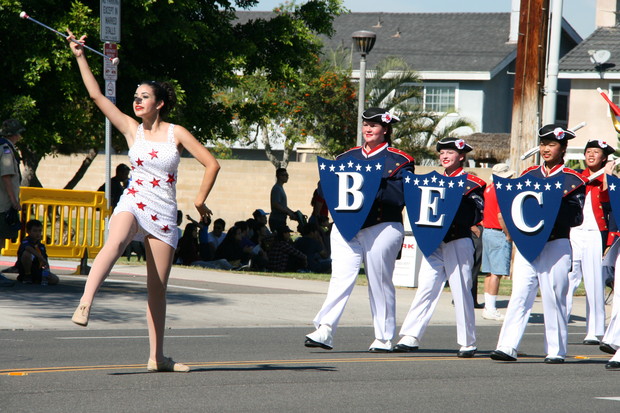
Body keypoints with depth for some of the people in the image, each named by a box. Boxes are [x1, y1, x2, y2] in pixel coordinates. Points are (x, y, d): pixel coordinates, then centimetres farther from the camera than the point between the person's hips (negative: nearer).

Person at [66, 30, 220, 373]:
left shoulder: (176, 133, 2)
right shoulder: (131, 129, 6)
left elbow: (211, 164, 5)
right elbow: (96, 95, 3)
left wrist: (200, 201, 4)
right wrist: (80, 57, 1)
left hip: (163, 215, 1)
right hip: (132, 204, -1)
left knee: (157, 289, 3)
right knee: (115, 243, -36)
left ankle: (156, 356, 11)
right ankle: (85, 302, -55)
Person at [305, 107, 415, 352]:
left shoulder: (399, 160, 3)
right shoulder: (348, 157, 16)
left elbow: (400, 195, -8)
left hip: (381, 228, -3)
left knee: (380, 282, 3)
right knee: (341, 277, -10)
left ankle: (384, 338, 12)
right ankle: (324, 331, -19)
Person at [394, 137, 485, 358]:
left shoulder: (471, 184, -1)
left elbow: (477, 215, -9)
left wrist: (454, 200, -21)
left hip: (458, 243, -5)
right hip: (435, 242, 5)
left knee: (461, 293, 0)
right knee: (425, 288, -2)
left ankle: (468, 343, 8)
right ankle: (410, 337, -6)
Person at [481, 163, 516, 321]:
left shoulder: (488, 189, 12)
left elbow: (482, 212, 16)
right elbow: (501, 216, -21)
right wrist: (508, 235, -13)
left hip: (486, 231, 9)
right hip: (499, 234, -9)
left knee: (489, 272, 13)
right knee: (497, 273, -8)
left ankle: (488, 307, 16)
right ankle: (491, 309, -9)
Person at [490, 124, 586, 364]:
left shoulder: (572, 180, 1)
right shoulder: (529, 175, 13)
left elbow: (576, 217, -5)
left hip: (556, 244, -3)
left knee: (554, 298, 0)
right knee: (519, 295, -5)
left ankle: (556, 351, 9)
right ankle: (507, 347, -10)